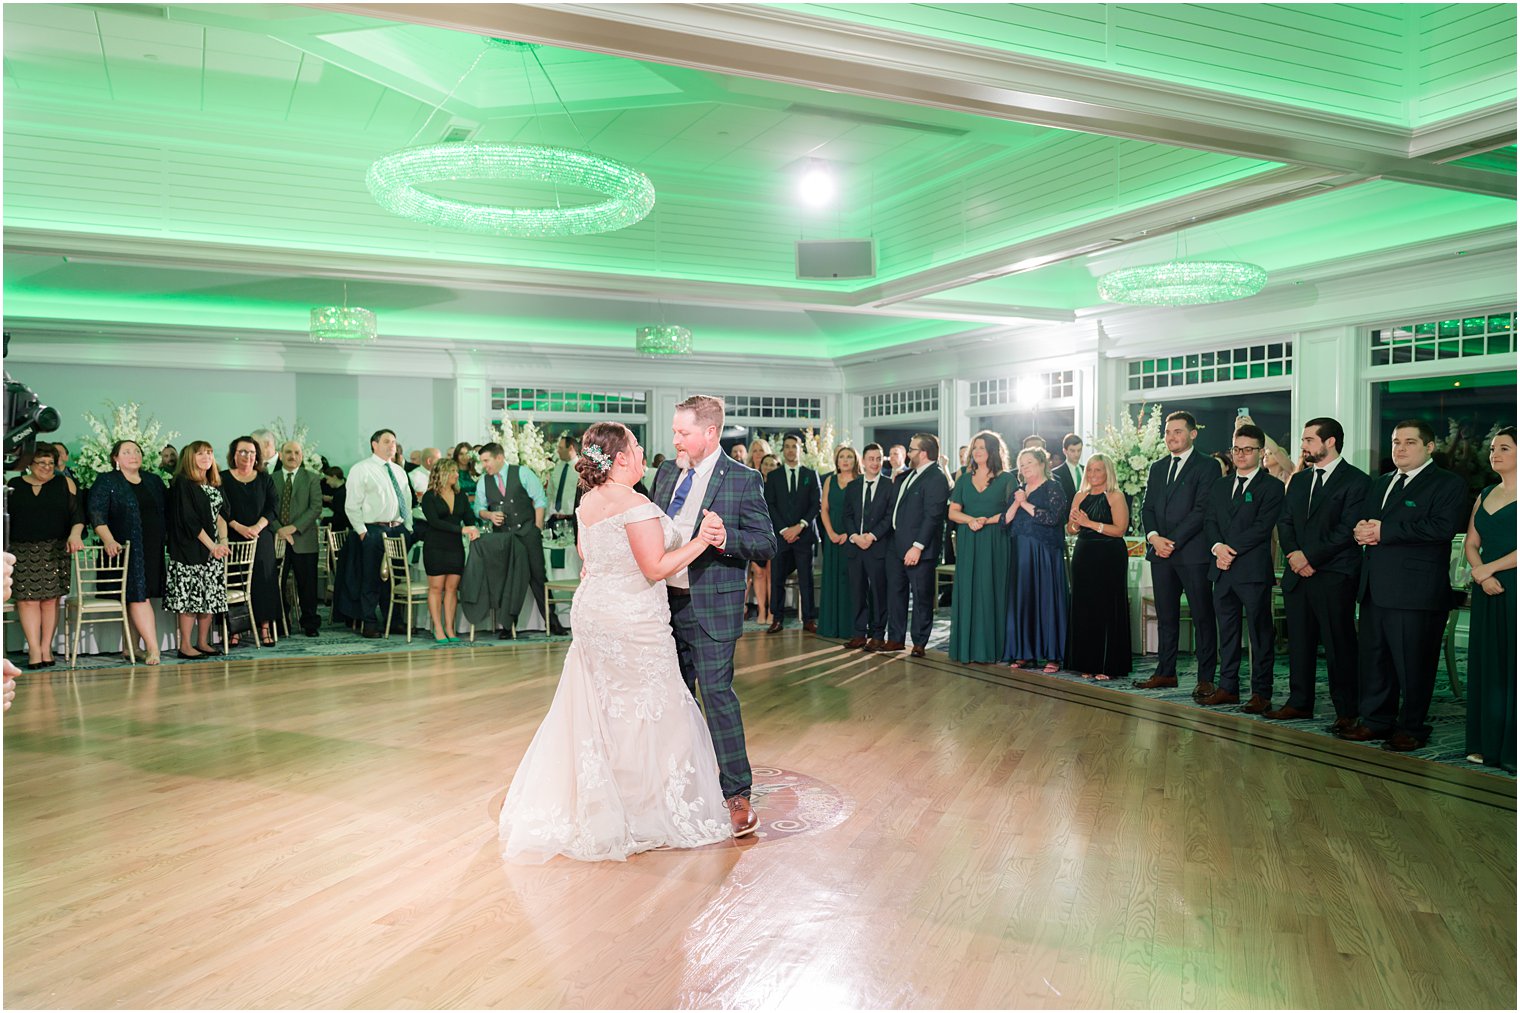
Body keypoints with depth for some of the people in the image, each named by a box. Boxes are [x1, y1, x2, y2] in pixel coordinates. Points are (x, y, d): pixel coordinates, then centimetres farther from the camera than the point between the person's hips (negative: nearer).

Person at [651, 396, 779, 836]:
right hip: (665, 600, 6)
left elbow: (767, 544, -12)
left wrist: (726, 538, -29)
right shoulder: (667, 472, 9)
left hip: (711, 605, -6)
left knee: (717, 692, -7)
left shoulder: (742, 480, -10)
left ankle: (737, 792, 4)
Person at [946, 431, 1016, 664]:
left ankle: (987, 649, 1)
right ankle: (966, 646, 6)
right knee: (967, 591, 1)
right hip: (967, 543, 4)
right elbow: (953, 512, 6)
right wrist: (970, 520, -13)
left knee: (990, 591, -3)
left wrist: (987, 520, -15)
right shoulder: (964, 480, 13)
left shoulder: (1006, 479, 2)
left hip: (995, 543, -3)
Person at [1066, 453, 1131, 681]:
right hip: (1084, 557, 6)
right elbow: (1070, 529, 12)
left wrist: (1089, 523, -17)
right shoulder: (1080, 496, 13)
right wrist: (1076, 523, -10)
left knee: (1107, 609, -3)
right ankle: (1088, 663, 13)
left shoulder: (1116, 496, -5)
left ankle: (1109, 666, 2)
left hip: (1109, 558, -6)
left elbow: (1120, 529, -15)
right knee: (1084, 609, 6)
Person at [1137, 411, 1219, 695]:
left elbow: (1202, 510, -11)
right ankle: (1166, 672, 18)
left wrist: (1173, 541, -15)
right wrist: (1153, 536, -5)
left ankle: (1206, 679, 3)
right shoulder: (1157, 468, 17)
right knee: (1166, 616, 11)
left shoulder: (1206, 467, -3)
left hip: (1193, 553, -6)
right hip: (1161, 553, 6)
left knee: (1203, 617, -1)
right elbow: (1147, 508, 14)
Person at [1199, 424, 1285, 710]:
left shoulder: (1271, 487, -2)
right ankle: (1228, 687, 19)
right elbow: (1209, 522, 9)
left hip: (1254, 570, -6)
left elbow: (1262, 526, -12)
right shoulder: (1219, 486, 18)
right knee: (1227, 631, 11)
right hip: (1223, 570, 6)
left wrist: (1232, 549, -15)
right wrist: (1217, 547, -10)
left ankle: (1261, 692, 5)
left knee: (1260, 633, 0)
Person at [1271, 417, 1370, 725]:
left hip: (1334, 577, -7)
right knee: (1299, 642, 10)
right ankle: (1300, 703, 18)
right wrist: (1293, 554, -5)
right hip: (1297, 575, 7)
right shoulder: (1299, 483, 18)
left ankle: (1348, 711, 6)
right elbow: (1285, 523, 14)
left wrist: (1310, 556, -14)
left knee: (1339, 645, -2)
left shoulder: (1356, 481, -4)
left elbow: (1347, 530, -12)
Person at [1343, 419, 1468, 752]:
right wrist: (1361, 530, -6)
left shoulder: (1448, 484, -3)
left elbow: (1443, 526, -19)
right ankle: (1376, 721, 22)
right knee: (1374, 658, 12)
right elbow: (1360, 522, 20)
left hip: (1415, 591, -7)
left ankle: (1411, 728, 12)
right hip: (1375, 588, 7)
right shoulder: (1379, 484, 21)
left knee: (1412, 663, 0)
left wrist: (1385, 530, -17)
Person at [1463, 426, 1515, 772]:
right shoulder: (1484, 496, 15)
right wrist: (1481, 575, -5)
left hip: (1514, 589, -6)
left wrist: (1488, 569, -11)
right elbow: (1470, 544, 12)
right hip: (1488, 590, 6)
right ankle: (1488, 744, 15)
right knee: (1487, 664, 8)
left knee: (1513, 665, -3)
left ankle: (1513, 748, 5)